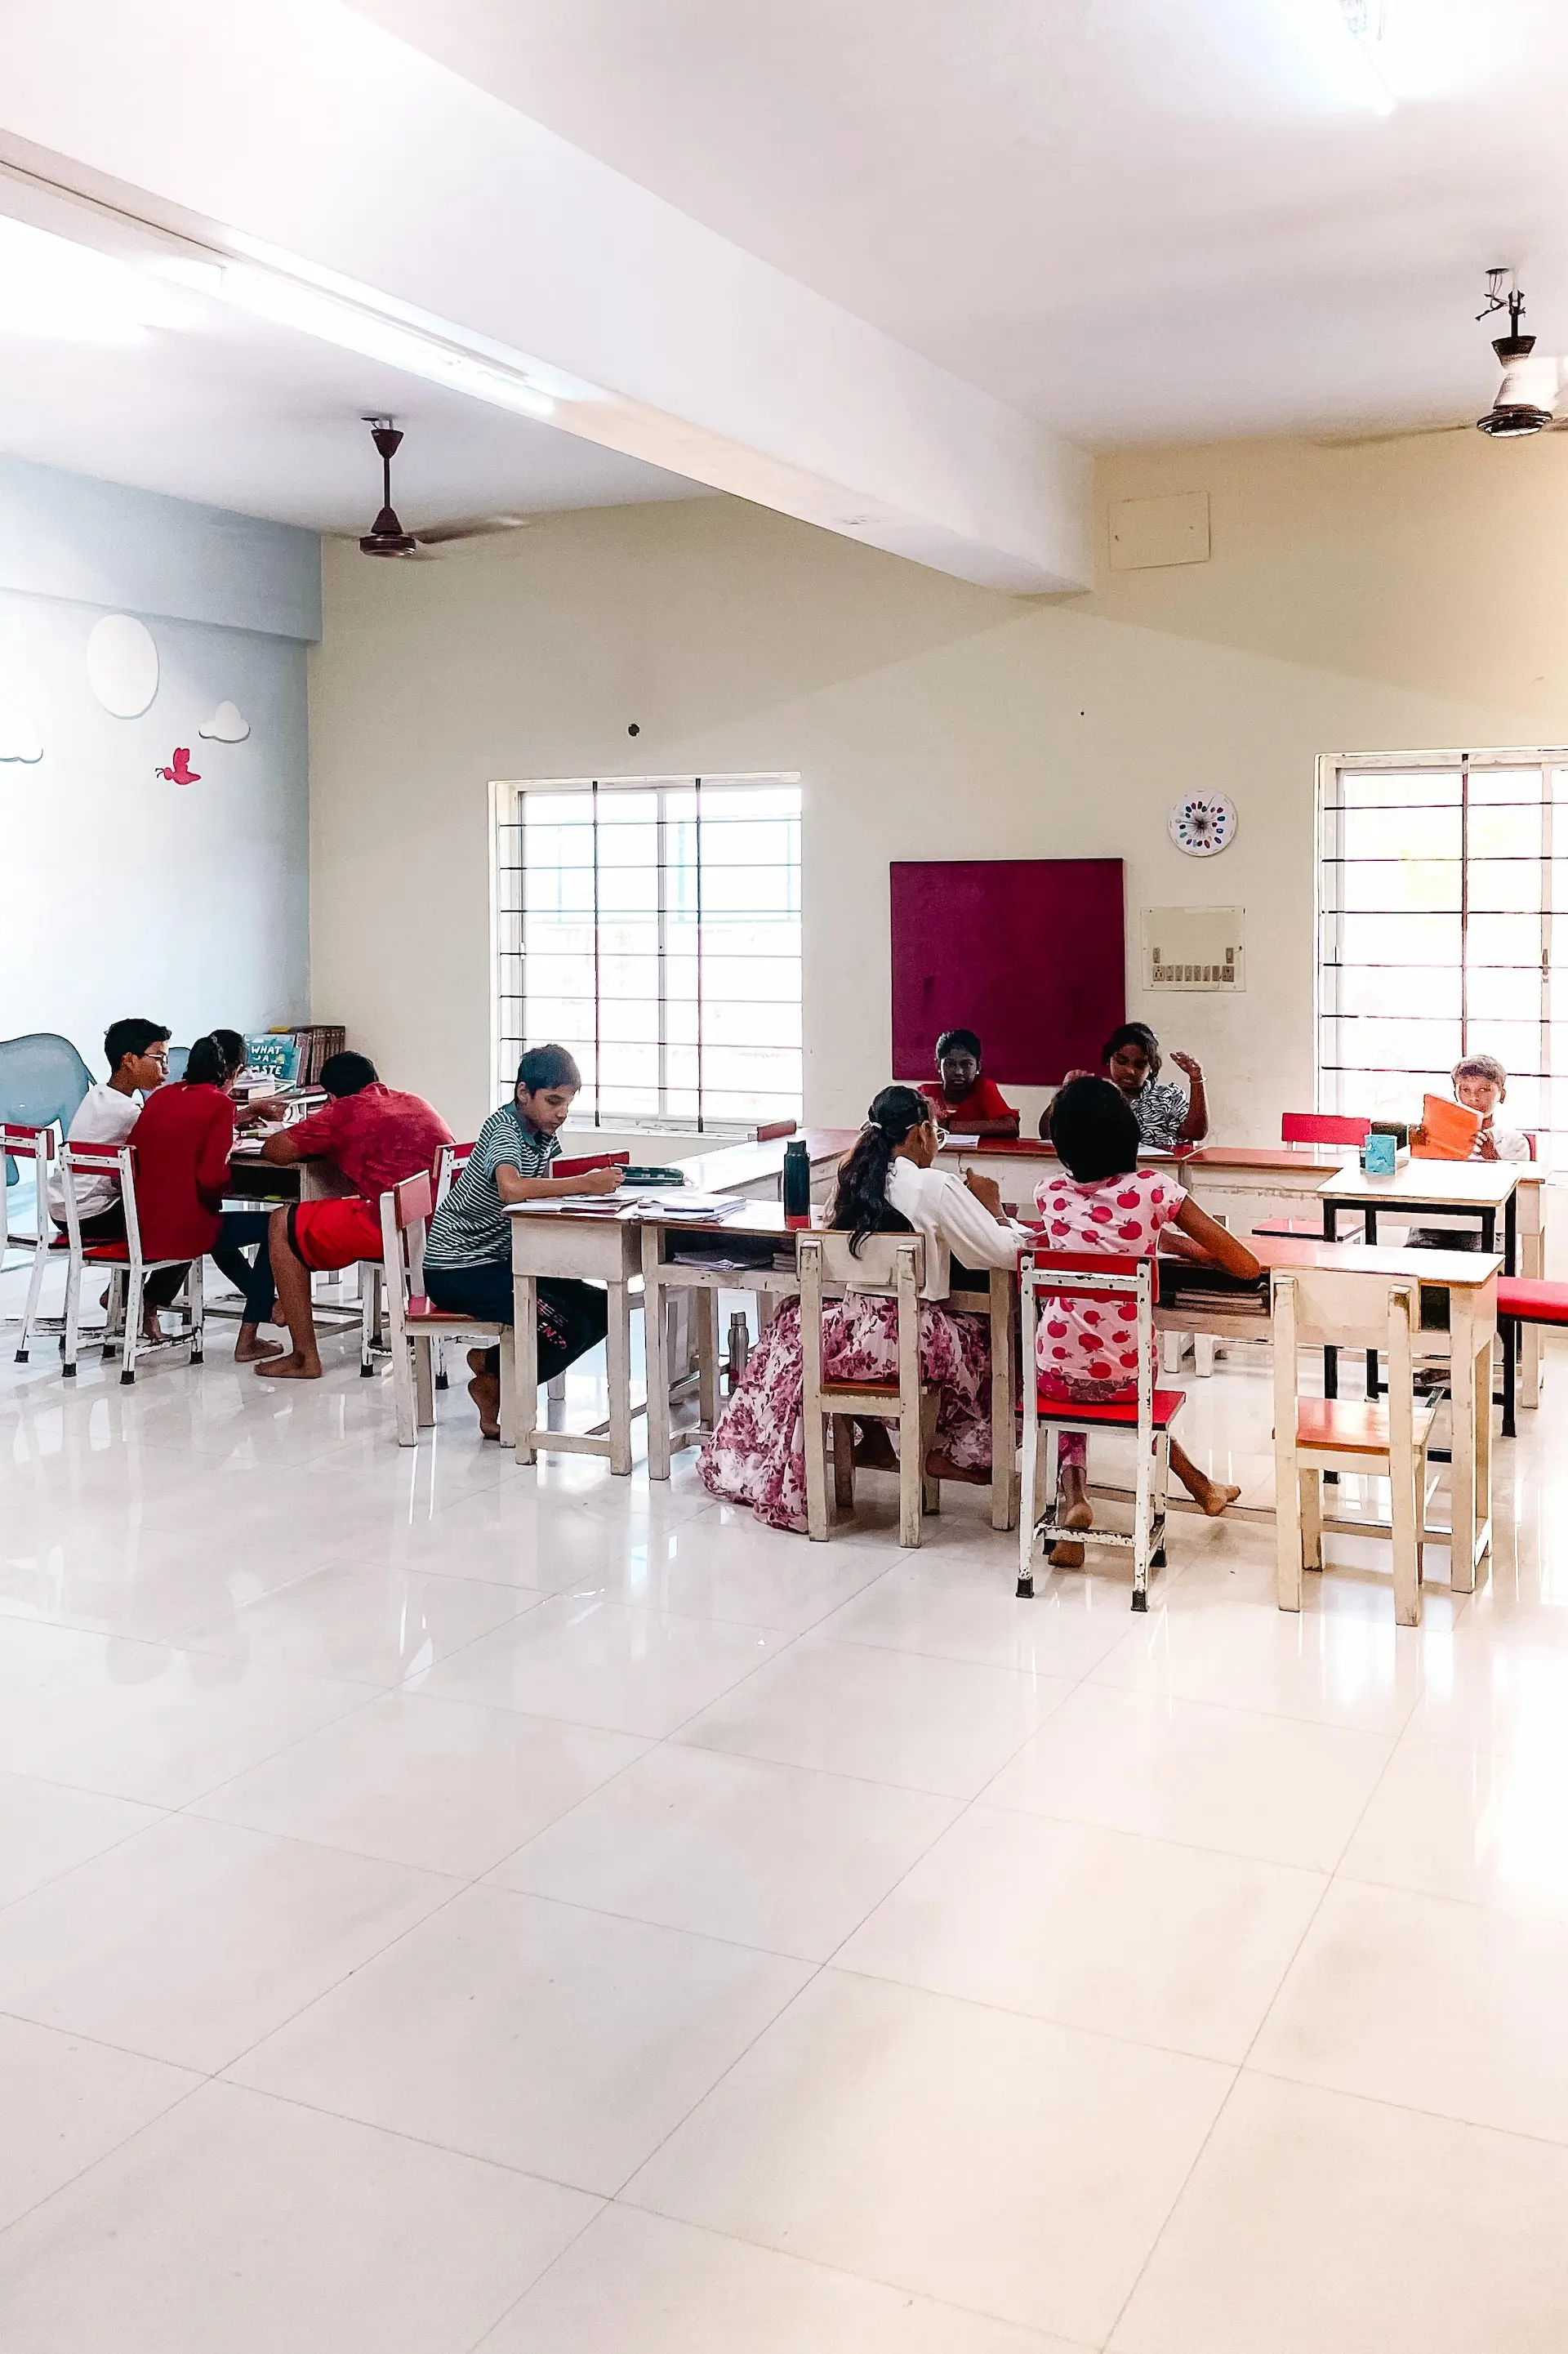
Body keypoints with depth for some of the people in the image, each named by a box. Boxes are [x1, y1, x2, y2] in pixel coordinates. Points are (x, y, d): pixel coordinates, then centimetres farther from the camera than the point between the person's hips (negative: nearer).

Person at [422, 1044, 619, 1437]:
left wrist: (599, 1179, -16)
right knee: (568, 1328, -21)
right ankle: (493, 1384, 5)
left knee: (599, 1309, 0)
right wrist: (585, 1184, -41)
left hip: (502, 1259, 9)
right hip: (456, 1268, -9)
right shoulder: (503, 1128, -22)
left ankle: (492, 1359, 10)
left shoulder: (545, 1132, 6)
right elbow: (512, 1188, -41)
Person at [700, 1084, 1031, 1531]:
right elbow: (1006, 1252, -15)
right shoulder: (937, 1187, -13)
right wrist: (993, 1208, 5)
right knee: (992, 1338, 24)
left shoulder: (853, 1181, 2)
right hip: (913, 1341, -4)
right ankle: (953, 1453, 26)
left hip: (851, 1334, 4)